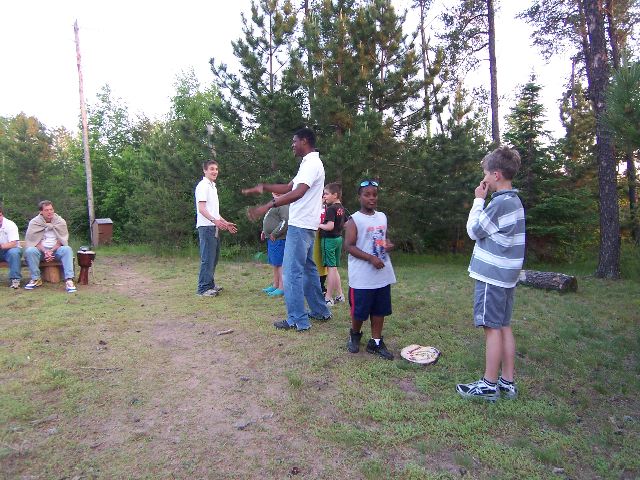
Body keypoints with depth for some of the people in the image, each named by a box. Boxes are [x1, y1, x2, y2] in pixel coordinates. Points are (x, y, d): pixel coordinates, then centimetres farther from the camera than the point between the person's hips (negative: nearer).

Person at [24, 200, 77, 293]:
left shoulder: (61, 222, 1)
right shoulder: (34, 222, 0)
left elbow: (61, 240, -1)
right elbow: (34, 241, -5)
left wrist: (52, 251, -17)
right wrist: (45, 251, -21)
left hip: (56, 249, 0)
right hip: (40, 250, 0)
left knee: (67, 249, -31)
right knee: (29, 251, -31)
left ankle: (69, 280, -39)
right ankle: (36, 279, -18)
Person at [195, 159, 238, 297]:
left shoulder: (213, 186, 22)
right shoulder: (203, 186, -8)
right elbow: (201, 208, -18)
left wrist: (225, 223, 25)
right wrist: (214, 220, -31)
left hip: (214, 226, 10)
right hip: (206, 227, -9)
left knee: (214, 257, 13)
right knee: (208, 258, -9)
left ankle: (210, 284, 23)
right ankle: (203, 288, -3)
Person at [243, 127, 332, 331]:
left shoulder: (312, 164, -15)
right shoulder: (309, 164, 18)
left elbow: (298, 193, -29)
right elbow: (288, 187, 23)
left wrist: (267, 206, -35)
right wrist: (263, 187, 14)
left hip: (300, 226, -10)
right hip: (304, 225, 10)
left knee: (292, 272, -6)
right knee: (308, 269, 16)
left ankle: (297, 320, 0)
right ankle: (320, 311, 26)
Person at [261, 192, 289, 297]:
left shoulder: (283, 205, -14)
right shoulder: (275, 204, 20)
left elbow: (285, 221, -24)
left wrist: (274, 234, -19)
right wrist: (265, 232, 18)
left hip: (278, 239, -11)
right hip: (272, 239, 11)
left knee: (279, 263, -7)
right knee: (275, 263, 16)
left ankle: (282, 288, -3)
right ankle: (275, 285, 26)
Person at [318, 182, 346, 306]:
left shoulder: (331, 209, -17)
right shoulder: (341, 208, 9)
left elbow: (330, 226, -26)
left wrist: (319, 225, -10)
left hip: (329, 239, -9)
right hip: (338, 238, 9)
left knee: (331, 268, -5)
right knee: (334, 268, 16)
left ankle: (328, 298, 2)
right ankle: (339, 295, 21)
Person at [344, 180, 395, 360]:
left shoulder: (382, 217, 10)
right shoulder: (354, 220, -9)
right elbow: (349, 246, -14)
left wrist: (388, 244, 0)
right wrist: (371, 258, -22)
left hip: (383, 274, 6)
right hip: (362, 277, -6)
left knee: (380, 310, 11)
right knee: (359, 311, 5)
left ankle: (376, 342, 23)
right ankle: (355, 335, 31)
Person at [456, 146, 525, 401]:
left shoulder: (500, 203, -19)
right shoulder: (515, 201, 13)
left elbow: (473, 231, -8)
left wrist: (479, 200, -3)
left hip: (491, 275, -9)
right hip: (506, 275, 9)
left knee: (492, 328, -2)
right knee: (504, 326, 13)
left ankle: (489, 385, 8)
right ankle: (507, 382, 22)